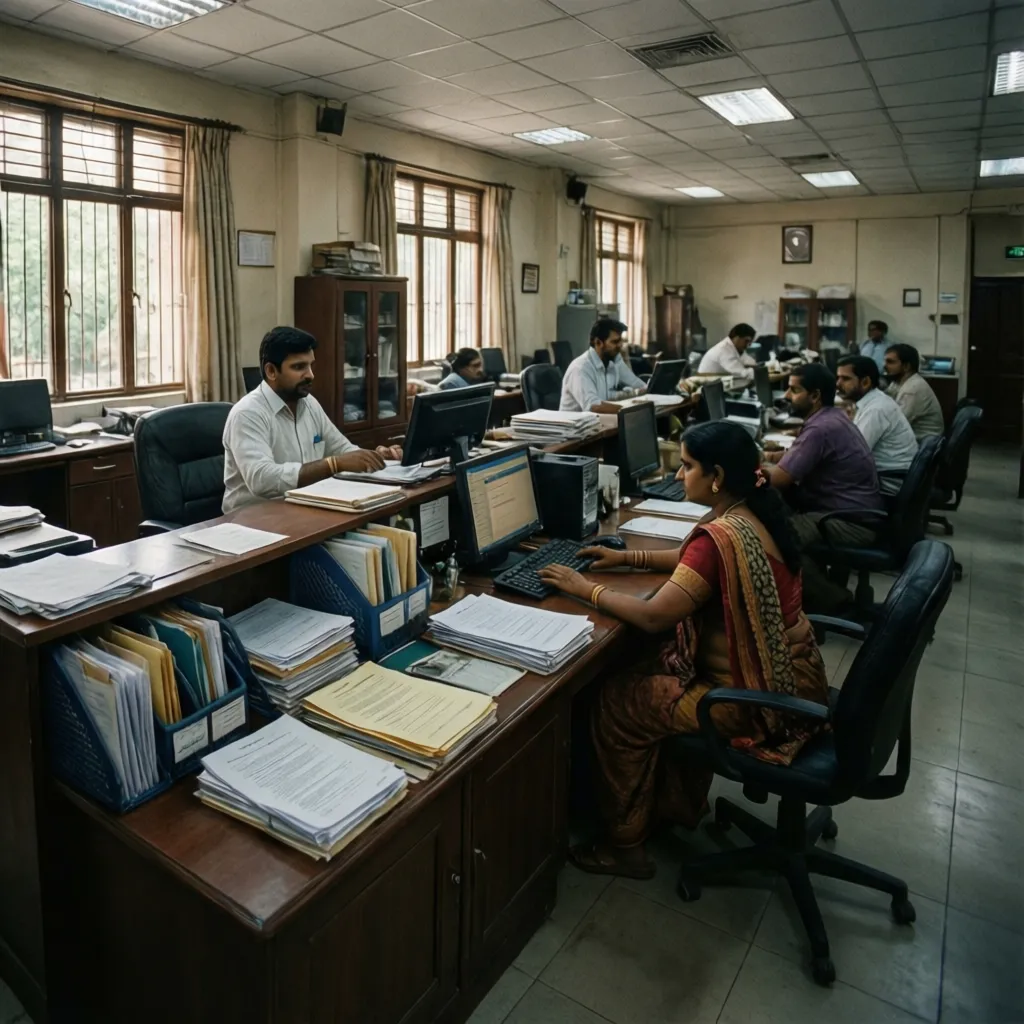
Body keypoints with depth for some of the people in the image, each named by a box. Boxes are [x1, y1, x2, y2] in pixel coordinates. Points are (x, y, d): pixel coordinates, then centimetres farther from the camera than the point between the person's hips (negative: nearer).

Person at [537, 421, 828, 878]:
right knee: (656, 672, 22)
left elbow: (653, 617, -26)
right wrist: (627, 558, 12)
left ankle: (624, 844, 16)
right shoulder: (755, 514, 2)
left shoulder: (722, 535, -28)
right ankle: (681, 802, 35)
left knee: (616, 704, -2)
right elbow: (693, 561, 18)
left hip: (760, 697, -9)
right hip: (785, 675, 10)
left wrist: (585, 588, -13)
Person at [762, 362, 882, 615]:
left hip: (853, 522, -11)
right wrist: (769, 456, 7)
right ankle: (812, 586, 15)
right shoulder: (830, 416, 8)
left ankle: (834, 601, -5)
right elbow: (801, 454, 24)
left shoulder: (821, 428, -23)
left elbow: (778, 479, -23)